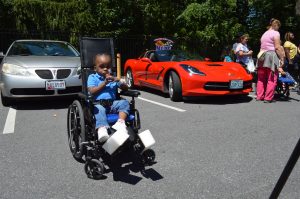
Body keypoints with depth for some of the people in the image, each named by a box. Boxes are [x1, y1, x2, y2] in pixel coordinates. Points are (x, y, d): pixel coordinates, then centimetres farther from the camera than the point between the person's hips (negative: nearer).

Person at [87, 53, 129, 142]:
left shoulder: (112, 77, 23)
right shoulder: (92, 77, 13)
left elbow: (126, 88, 17)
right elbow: (92, 91, -4)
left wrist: (118, 81, -4)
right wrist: (104, 83, -10)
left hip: (112, 103, 4)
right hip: (98, 104, -3)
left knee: (124, 102, -20)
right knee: (99, 109, -35)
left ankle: (120, 122, -37)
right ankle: (101, 129, -54)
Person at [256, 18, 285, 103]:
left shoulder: (264, 34, 21)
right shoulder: (276, 33, -1)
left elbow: (262, 47, 14)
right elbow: (277, 47, -9)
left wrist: (262, 55, 15)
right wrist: (282, 58, -6)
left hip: (262, 57, 7)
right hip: (272, 56, -7)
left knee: (261, 78, 9)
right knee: (272, 79, -4)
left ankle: (259, 96, 10)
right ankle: (268, 98, -5)